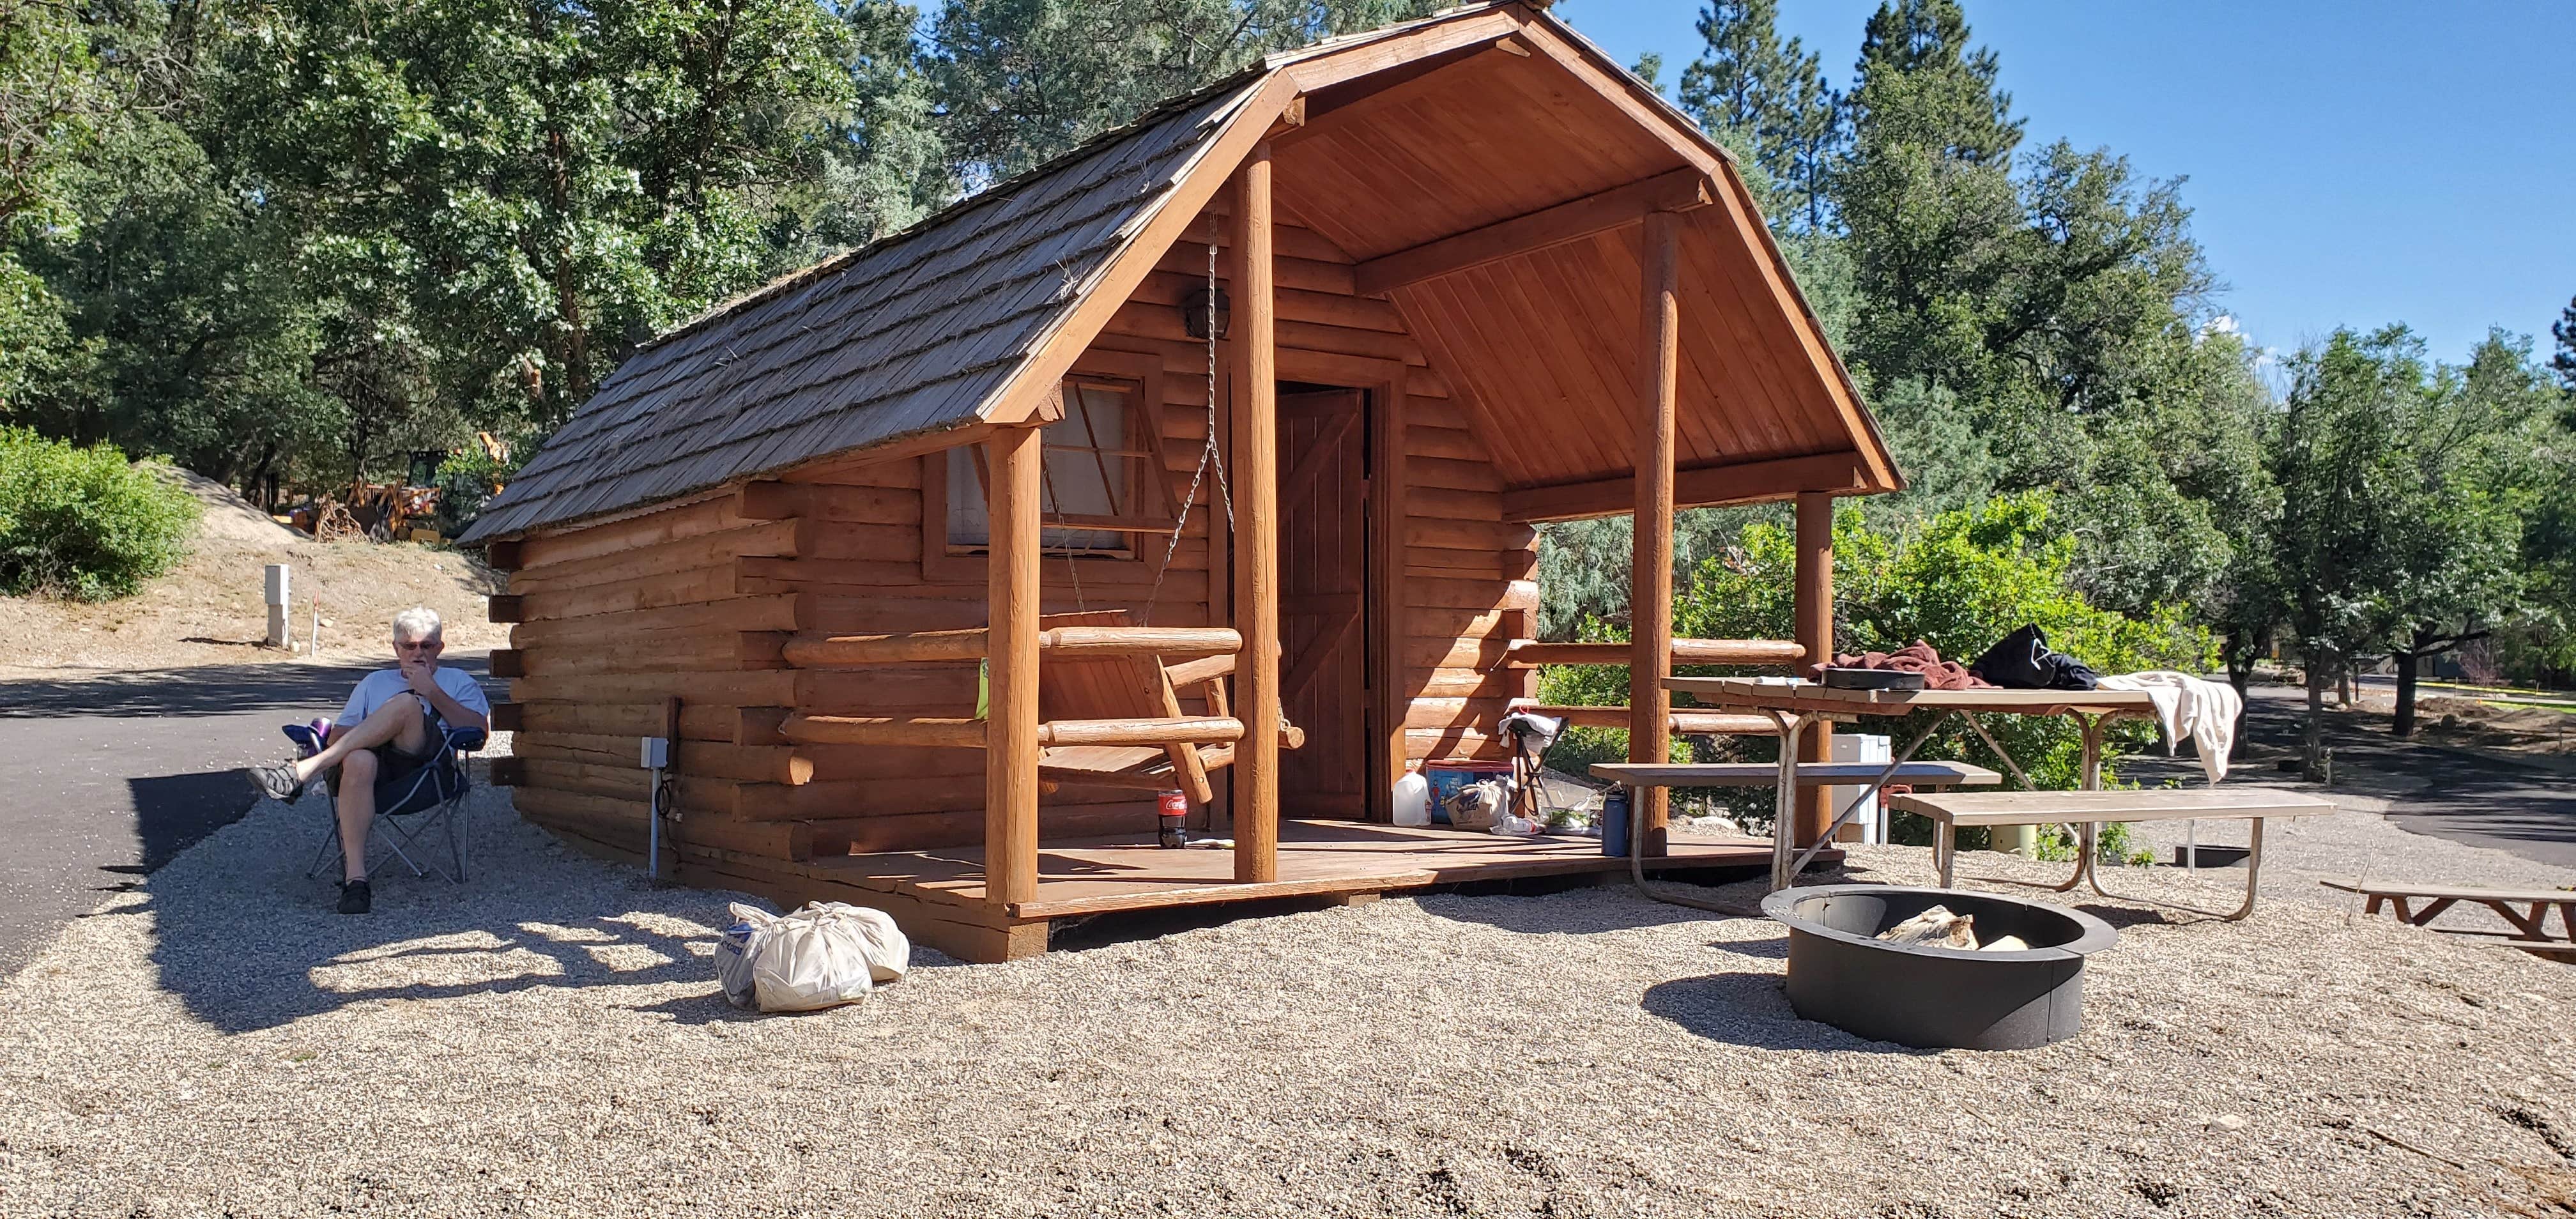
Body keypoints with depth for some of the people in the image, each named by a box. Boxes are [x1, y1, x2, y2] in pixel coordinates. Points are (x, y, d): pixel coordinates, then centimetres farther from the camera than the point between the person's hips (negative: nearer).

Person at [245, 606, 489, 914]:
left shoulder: (458, 681, 27)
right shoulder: (375, 682, 36)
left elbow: (480, 729, 7)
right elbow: (339, 734, 26)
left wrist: (433, 693, 1)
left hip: (424, 762, -2)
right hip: (372, 764, 2)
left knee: (407, 703, -33)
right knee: (358, 761, -38)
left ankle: (302, 772, -35)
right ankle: (355, 879, -43)